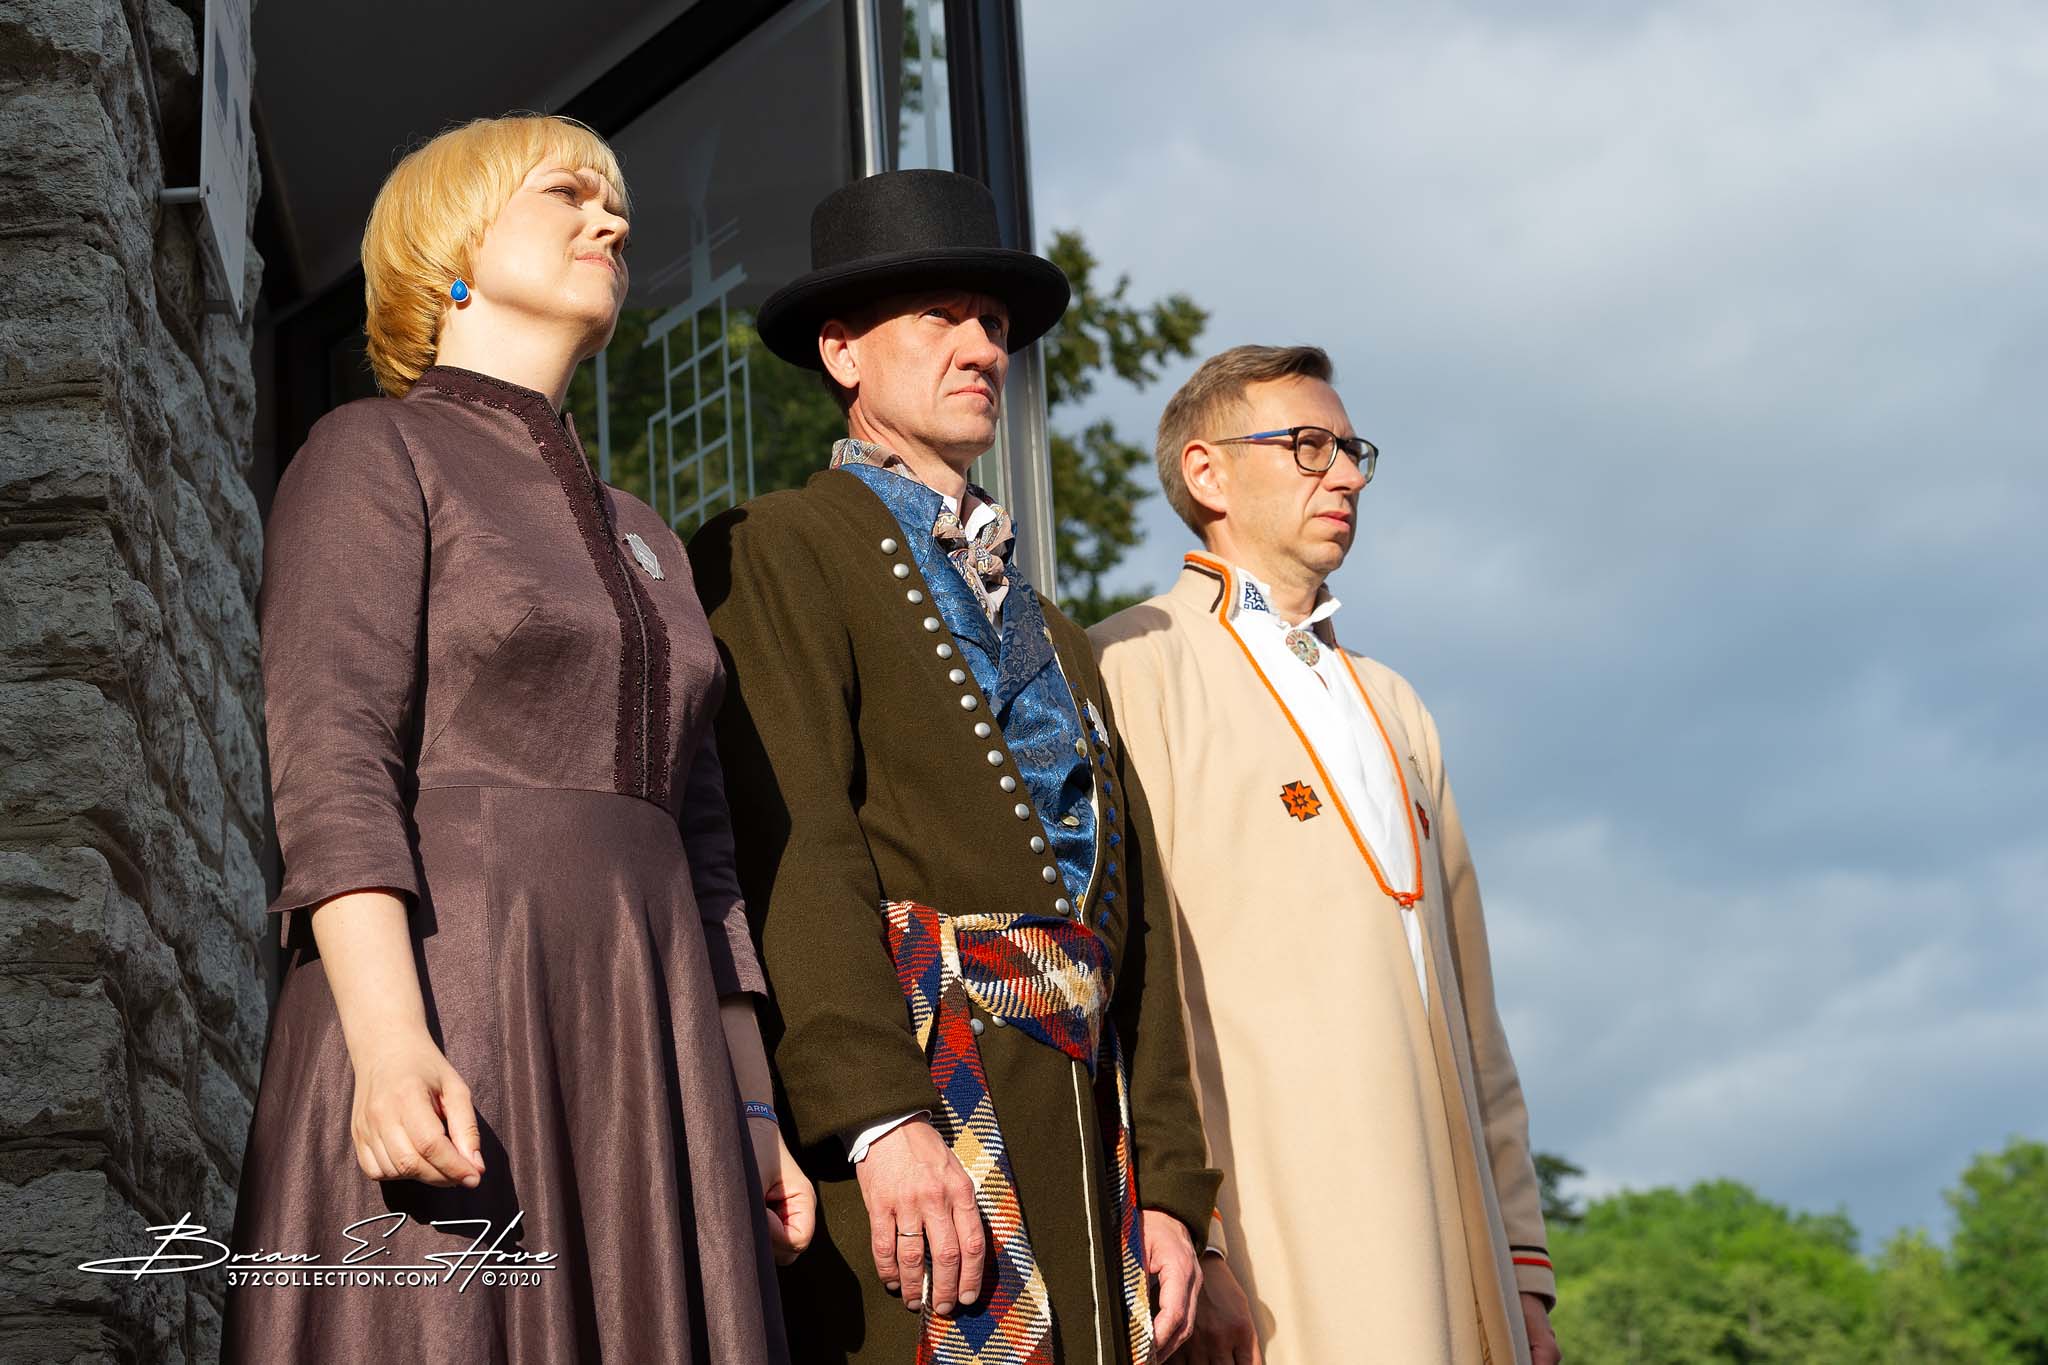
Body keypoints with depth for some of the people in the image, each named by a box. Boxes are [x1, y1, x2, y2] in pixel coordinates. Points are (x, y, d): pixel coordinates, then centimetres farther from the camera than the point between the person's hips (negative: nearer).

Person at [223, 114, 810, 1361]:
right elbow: (330, 756, -9)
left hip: (645, 1041, 6)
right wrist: (387, 1037, -23)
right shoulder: (373, 452, 5)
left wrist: (753, 1111, 11)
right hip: (441, 1010, -6)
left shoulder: (645, 542, 25)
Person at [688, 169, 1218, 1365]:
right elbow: (791, 838, -10)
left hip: (1082, 1122, 6)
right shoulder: (773, 555, 5)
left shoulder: (1055, 635, 27)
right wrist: (878, 1118, -22)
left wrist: (1171, 1184, 12)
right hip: (901, 1086, -6)